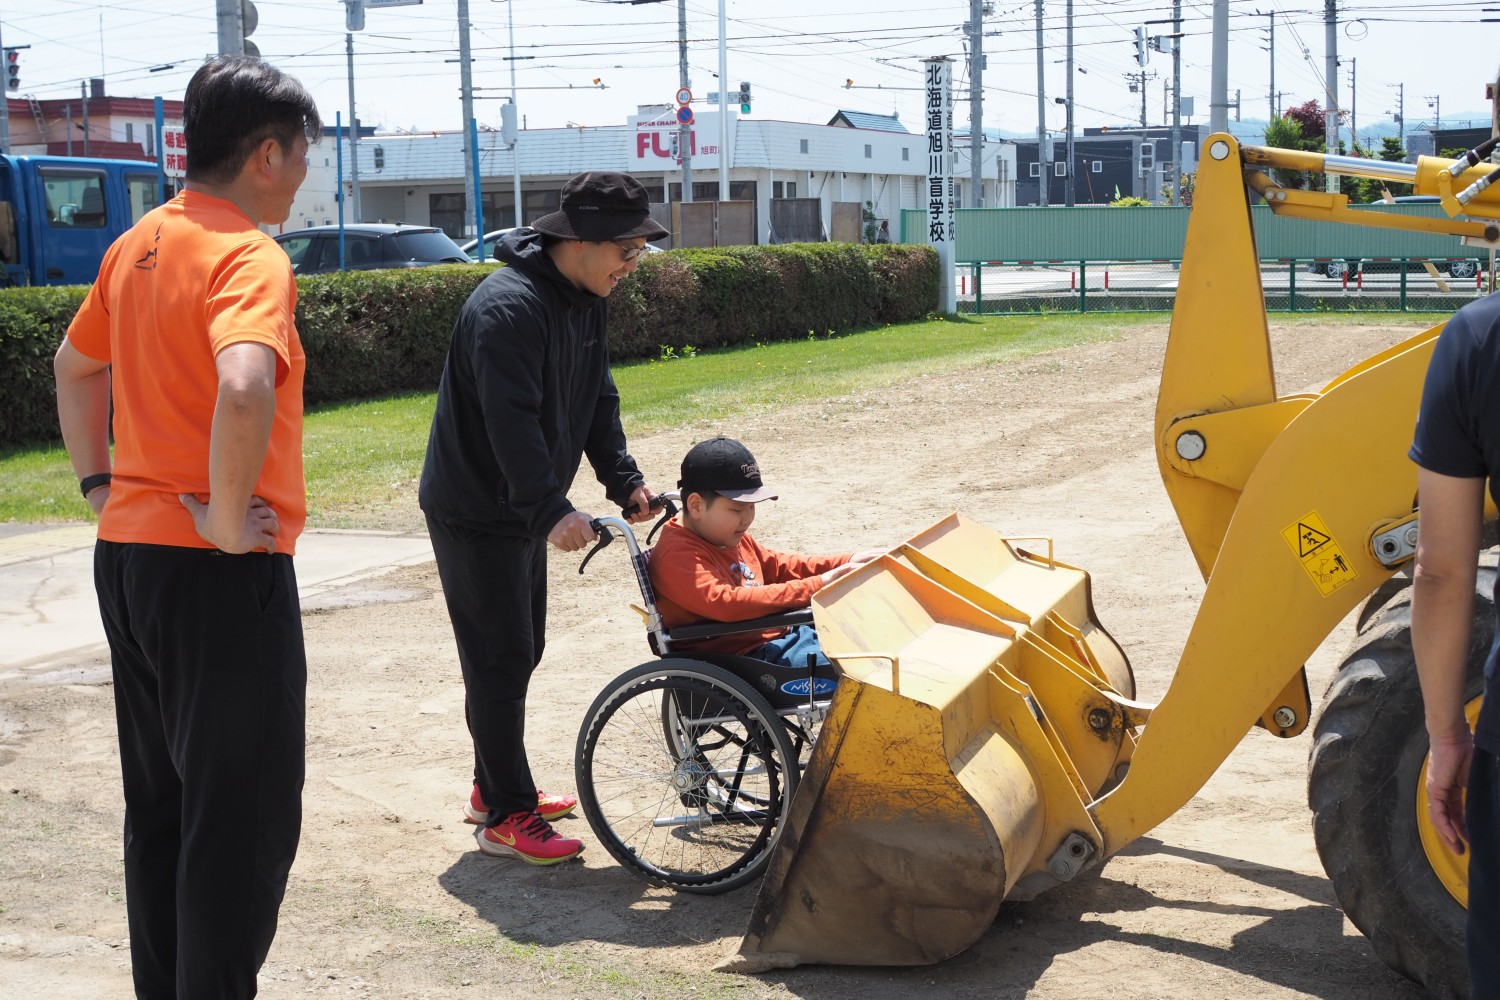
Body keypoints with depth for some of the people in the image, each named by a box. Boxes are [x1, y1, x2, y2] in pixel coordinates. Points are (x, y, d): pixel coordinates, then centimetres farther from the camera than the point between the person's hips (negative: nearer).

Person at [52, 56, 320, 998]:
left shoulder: (140, 243, 11)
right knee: (247, 817, 1)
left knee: (162, 804, 18)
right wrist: (227, 522, -24)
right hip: (218, 570, -9)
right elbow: (243, 391, -35)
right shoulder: (250, 257, -17)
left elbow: (74, 367, 24)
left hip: (127, 555, 9)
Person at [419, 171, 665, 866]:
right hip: (476, 512, -10)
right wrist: (552, 511, -38)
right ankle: (506, 818, 3)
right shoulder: (509, 306, -26)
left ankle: (496, 787, 30)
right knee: (500, 660, -5)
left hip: (524, 507, 10)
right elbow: (511, 420, -33)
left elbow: (597, 399, 11)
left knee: (522, 651, 16)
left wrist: (624, 480, 1)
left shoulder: (584, 299, 5)